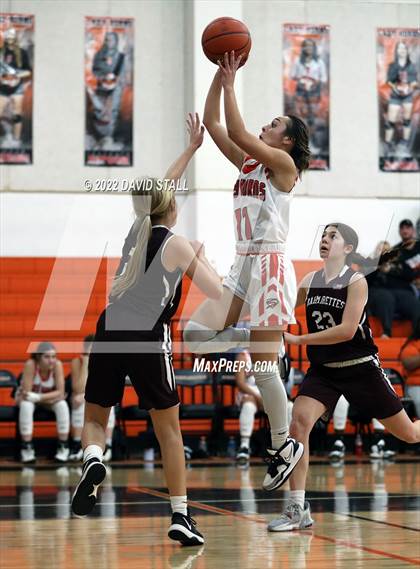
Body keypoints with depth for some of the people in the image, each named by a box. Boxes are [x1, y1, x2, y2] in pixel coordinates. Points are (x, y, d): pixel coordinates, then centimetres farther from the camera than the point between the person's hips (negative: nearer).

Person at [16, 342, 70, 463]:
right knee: (26, 405, -35)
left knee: (62, 405, -27)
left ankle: (63, 448, -19)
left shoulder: (57, 365, -24)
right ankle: (26, 448, -28)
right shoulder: (30, 364, -31)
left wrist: (39, 397, -36)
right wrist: (52, 397, -32)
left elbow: (60, 393, -24)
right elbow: (26, 393, -31)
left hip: (49, 397, 2)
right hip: (29, 397, -2)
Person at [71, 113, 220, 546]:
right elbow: (217, 293, -4)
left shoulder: (137, 228, 12)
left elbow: (159, 189, 31)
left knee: (94, 417, 17)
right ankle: (180, 516, 11)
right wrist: (202, 258, 14)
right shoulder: (176, 244, -3)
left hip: (110, 332, 4)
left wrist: (191, 148, 38)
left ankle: (93, 460, -17)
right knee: (168, 429, 11)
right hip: (148, 338, -4)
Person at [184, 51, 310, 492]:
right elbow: (213, 124, 12)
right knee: (194, 336, -5)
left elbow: (237, 132, -18)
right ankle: (259, 337, 15)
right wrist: (220, 75, 5)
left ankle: (283, 446, 5)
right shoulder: (248, 162, 15)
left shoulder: (284, 164, -6)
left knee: (261, 364, -6)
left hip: (271, 266, -8)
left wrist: (230, 83, -11)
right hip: (243, 264, 8)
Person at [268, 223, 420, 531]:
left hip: (361, 368, -4)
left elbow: (347, 331, -22)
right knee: (299, 422, -21)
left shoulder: (356, 281, -12)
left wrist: (297, 340, -23)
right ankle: (298, 509, -17)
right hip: (323, 370, 4)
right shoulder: (309, 281, 4)